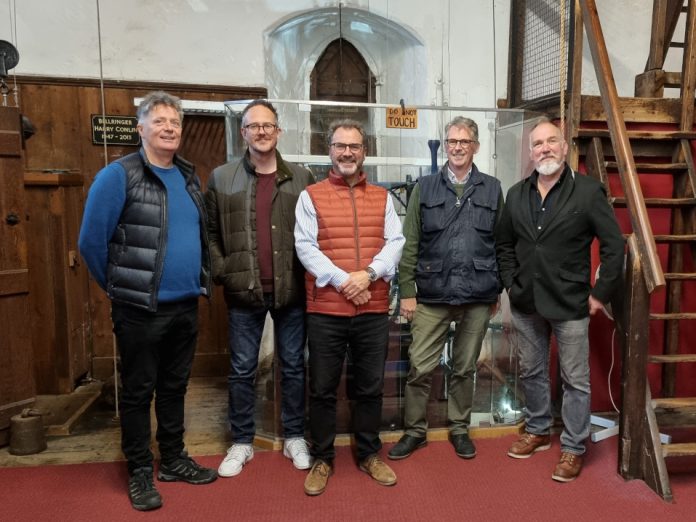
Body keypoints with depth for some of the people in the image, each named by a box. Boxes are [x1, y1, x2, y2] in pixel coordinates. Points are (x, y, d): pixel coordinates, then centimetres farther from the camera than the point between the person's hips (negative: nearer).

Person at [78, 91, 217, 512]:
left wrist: (198, 283, 13)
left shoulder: (189, 176, 9)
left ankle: (174, 459, 33)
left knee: (175, 387, 17)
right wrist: (121, 287, 0)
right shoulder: (119, 175, -10)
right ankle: (140, 472, 24)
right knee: (138, 392, 8)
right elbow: (92, 241, -9)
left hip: (186, 305, 6)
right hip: (141, 309, -6)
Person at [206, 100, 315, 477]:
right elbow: (210, 231, 6)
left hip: (291, 290, 0)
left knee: (293, 366, 11)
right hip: (243, 292, 0)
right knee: (241, 370, 10)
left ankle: (294, 438, 27)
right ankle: (241, 442, 26)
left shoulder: (301, 178, 3)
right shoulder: (222, 178, 3)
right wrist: (221, 272, -4)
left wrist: (310, 274, -4)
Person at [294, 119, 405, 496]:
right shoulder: (311, 196, 3)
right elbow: (305, 247, -7)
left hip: (374, 309, 3)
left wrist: (368, 273, -14)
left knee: (370, 387, 13)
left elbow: (395, 242, 3)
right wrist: (343, 281, -17)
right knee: (322, 389, 8)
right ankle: (322, 460, 24)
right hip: (325, 310, -2)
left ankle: (368, 455, 31)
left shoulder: (382, 197, 11)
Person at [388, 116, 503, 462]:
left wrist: (497, 289, 6)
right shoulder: (425, 188, 5)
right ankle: (414, 431, 20)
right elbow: (410, 242, 1)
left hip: (477, 296, 1)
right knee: (420, 367, 3)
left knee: (465, 368, 13)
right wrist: (407, 290, -3)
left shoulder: (492, 189, 6)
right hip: (432, 294, 0)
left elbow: (500, 242, 8)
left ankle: (459, 429, 29)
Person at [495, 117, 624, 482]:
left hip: (570, 304, -4)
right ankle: (538, 431, 36)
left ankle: (573, 448, 22)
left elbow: (614, 246, -7)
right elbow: (504, 244, 15)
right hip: (525, 303, 5)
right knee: (531, 372, 17)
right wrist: (511, 284, 7)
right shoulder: (516, 194, 6)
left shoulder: (588, 191, -8)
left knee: (575, 380, 6)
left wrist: (601, 293, -9)